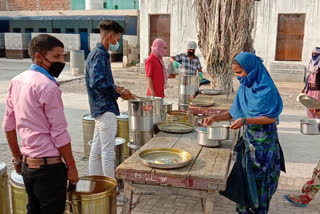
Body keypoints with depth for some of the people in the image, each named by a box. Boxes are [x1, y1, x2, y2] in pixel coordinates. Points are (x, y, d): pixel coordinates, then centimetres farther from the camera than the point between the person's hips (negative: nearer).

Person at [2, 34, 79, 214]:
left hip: (27, 164, 8)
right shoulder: (48, 87, -17)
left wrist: (17, 158, 20)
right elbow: (59, 134, -16)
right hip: (48, 166, -8)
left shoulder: (17, 81, 7)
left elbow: (8, 125, 12)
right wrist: (71, 166, -7)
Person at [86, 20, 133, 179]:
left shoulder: (96, 53, 17)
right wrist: (119, 89, -15)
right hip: (105, 108, -11)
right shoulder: (100, 54, -14)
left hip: (99, 109, 11)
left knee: (96, 149, 15)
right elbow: (97, 83, -26)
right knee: (108, 151, -3)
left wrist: (118, 93, 14)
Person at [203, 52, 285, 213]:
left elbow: (271, 118, -17)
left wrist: (245, 120, -26)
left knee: (258, 178, 5)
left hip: (264, 140, -6)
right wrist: (215, 118, -6)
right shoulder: (244, 88, 4)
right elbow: (234, 113, 8)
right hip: (248, 137, 6)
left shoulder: (267, 88, -17)